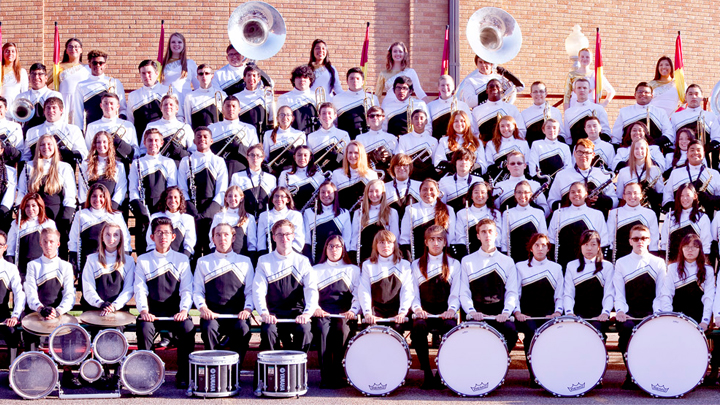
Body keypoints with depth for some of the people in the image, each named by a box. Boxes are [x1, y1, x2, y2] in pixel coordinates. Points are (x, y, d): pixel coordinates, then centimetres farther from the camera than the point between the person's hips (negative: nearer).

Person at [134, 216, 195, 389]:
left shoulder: (182, 260, 10)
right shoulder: (143, 260, 9)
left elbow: (186, 290, 2)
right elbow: (140, 289, -1)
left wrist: (184, 310, -16)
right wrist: (144, 310, -19)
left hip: (175, 312, 0)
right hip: (152, 312, 0)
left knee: (188, 328, -30)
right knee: (144, 327, -32)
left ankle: (184, 375, -17)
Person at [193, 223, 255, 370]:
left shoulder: (244, 262, 17)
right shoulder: (203, 262, 16)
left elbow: (251, 291, 11)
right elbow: (197, 291, 11)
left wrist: (247, 309, -9)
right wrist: (203, 308, -9)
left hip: (237, 314, 0)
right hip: (212, 313, 0)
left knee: (243, 329, -32)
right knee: (208, 327, -33)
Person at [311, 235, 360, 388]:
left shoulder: (353, 270, 23)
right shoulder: (316, 270, 24)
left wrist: (353, 311, -10)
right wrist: (315, 308, -11)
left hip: (344, 312, 0)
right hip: (322, 312, 0)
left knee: (342, 329, -34)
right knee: (323, 329, -34)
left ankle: (338, 375, -28)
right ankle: (325, 376, -33)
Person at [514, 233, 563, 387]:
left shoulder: (556, 268, 19)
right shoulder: (521, 267, 14)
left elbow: (560, 296, 13)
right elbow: (514, 293, 7)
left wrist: (557, 312, -6)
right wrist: (517, 312, -10)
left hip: (548, 314, 1)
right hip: (526, 314, -1)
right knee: (531, 332, -32)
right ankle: (534, 376, -26)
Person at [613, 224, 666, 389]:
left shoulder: (659, 263, 13)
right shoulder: (621, 263, 12)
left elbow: (661, 293, 6)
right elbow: (619, 293, 5)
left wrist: (657, 313, -11)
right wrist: (620, 311, -14)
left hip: (650, 312, 0)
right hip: (628, 313, 0)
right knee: (627, 327, -34)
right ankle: (631, 374, -22)